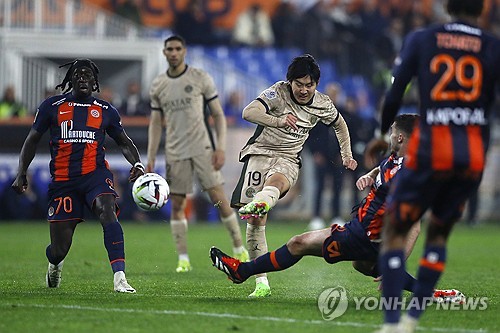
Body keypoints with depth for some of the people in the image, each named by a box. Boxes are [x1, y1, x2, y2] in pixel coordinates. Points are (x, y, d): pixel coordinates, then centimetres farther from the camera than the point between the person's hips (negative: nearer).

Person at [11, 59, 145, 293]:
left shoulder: (105, 111, 10)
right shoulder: (52, 106, 7)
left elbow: (124, 142, 20)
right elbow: (32, 140, 14)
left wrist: (137, 164, 1)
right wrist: (21, 174, 5)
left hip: (95, 174, 0)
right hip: (63, 181, 0)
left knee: (107, 212, -33)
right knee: (59, 249, -1)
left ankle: (120, 278, -38)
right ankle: (55, 264, 40)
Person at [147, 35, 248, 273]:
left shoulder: (201, 78, -1)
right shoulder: (157, 85, 8)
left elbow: (218, 115, 1)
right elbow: (155, 123, 13)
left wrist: (221, 147, -9)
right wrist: (151, 158, 5)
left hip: (203, 149, -3)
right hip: (175, 153, 3)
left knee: (219, 198, -7)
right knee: (176, 204, 0)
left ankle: (239, 249, 5)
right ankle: (183, 259, 5)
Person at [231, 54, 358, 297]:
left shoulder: (323, 105, 3)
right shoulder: (278, 92, -10)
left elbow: (339, 124, 27)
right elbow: (248, 112, -27)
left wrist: (346, 155, 22)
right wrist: (278, 121, -42)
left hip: (288, 159, 1)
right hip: (259, 152, -1)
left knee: (277, 181, -39)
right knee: (256, 222, -11)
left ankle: (257, 205, -74)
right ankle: (261, 282, -6)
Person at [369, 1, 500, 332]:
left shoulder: (421, 40, 3)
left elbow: (394, 96, 3)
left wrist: (383, 133, 20)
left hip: (432, 147, -2)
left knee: (395, 232, 9)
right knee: (438, 234, 21)